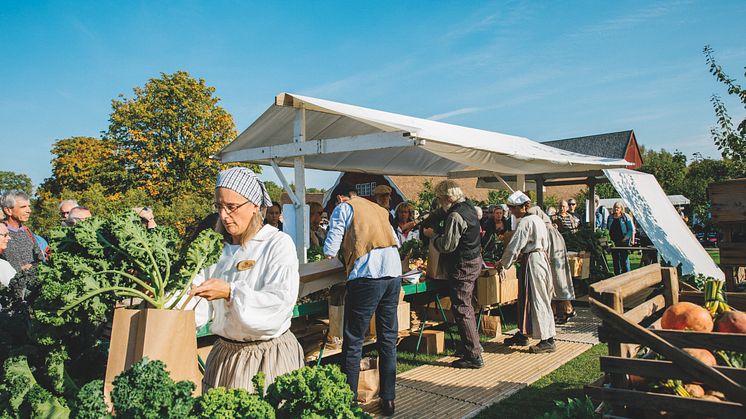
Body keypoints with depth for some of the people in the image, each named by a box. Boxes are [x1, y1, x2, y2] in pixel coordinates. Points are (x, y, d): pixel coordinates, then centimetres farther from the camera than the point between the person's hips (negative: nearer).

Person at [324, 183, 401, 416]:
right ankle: (388, 399, 20)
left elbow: (330, 251, 0)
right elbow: (395, 240, 24)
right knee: (388, 339, 13)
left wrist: (332, 252, 22)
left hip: (367, 274, -6)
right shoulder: (379, 209, 24)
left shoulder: (344, 208, 7)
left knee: (353, 341, 3)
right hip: (394, 272, 6)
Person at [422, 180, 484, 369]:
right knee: (466, 306, 22)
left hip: (462, 266, -10)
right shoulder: (468, 208, 9)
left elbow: (447, 245, -23)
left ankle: (474, 356, 0)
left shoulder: (455, 216, -22)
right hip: (474, 261, 10)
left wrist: (432, 235, -6)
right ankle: (474, 344, 33)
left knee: (461, 309, -4)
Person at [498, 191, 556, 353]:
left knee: (537, 300, -4)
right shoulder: (537, 219, 14)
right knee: (526, 299, 15)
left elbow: (514, 246, -15)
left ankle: (548, 340, 0)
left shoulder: (525, 222, -15)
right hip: (542, 258, 10)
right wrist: (521, 257, 15)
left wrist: (503, 263, -2)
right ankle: (522, 335, 24)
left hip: (532, 262, -10)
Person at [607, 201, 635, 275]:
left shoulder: (626, 217, 1)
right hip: (613, 242, 4)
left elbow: (631, 229, -1)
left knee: (624, 259, -4)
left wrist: (627, 237, -12)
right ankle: (617, 275, 14)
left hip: (623, 242, -4)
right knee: (615, 259, 7)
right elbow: (607, 229, 19)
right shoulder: (610, 217, 12)